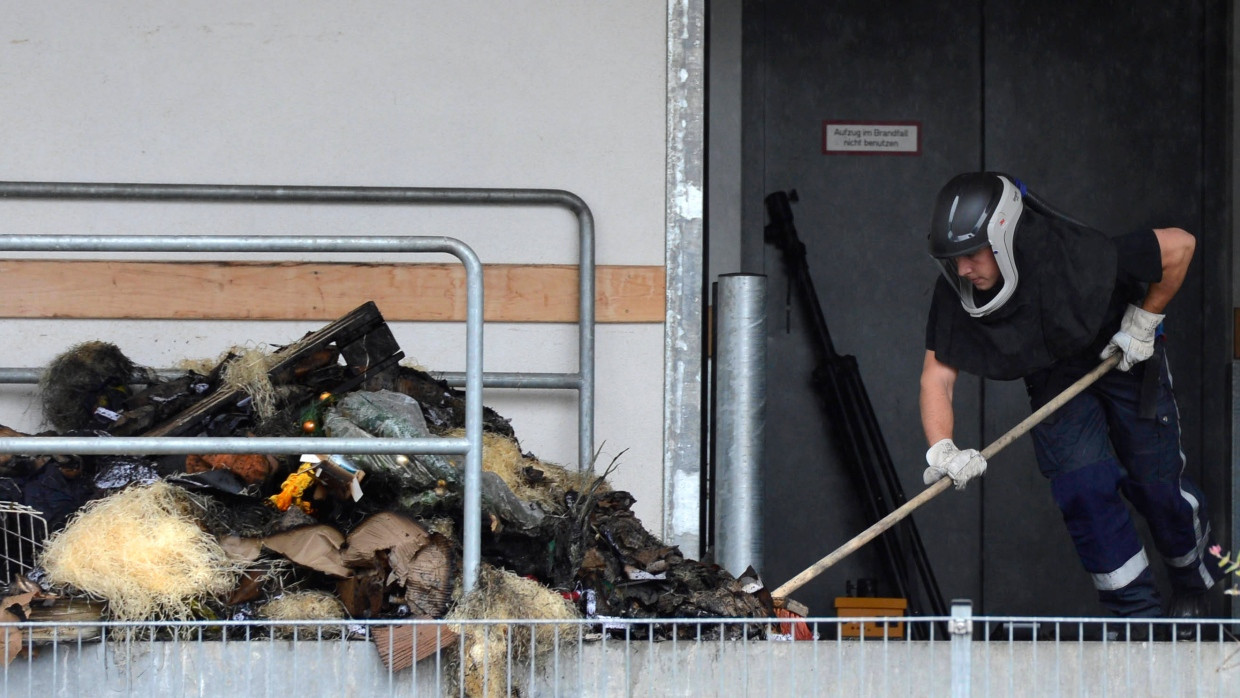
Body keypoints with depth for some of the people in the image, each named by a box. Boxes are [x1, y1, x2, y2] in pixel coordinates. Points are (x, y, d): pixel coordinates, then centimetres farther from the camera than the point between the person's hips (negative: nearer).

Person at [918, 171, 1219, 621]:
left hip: (1123, 358, -3)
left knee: (1152, 484, 2)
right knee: (1083, 488, -10)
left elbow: (1179, 246, -28)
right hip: (1054, 377, 3)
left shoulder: (1073, 256, -38)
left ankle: (1192, 578, 34)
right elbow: (937, 376, -22)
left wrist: (1142, 322, -17)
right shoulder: (955, 293, -25)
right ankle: (1140, 613, 4)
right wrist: (941, 450, -39)